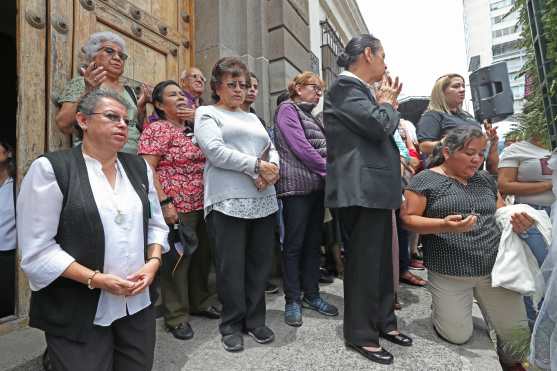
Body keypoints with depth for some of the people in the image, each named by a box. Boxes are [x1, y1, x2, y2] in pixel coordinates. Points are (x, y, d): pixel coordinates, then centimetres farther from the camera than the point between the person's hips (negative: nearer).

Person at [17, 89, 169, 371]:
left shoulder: (139, 166, 6)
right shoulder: (51, 169, -9)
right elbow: (37, 249, -11)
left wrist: (153, 263, -6)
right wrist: (95, 279, -17)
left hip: (138, 303, 5)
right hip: (79, 312, -4)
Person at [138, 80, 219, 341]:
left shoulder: (193, 128, 15)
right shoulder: (157, 129, -5)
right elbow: (147, 169, -12)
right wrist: (164, 202, -19)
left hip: (202, 205, 7)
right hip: (176, 207, -7)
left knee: (202, 256, 15)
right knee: (177, 259, 3)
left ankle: (199, 302, 35)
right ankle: (176, 316, 20)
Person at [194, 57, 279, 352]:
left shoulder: (252, 117, 24)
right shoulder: (207, 113, 6)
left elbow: (272, 149, 17)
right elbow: (215, 151, -11)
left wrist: (272, 170, -6)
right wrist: (256, 167, -14)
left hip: (264, 200, 6)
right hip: (228, 201, -5)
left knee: (260, 263, 9)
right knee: (231, 267, 1)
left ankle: (255, 320, 25)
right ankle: (232, 325, 21)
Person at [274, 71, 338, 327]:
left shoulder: (312, 116, 22)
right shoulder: (287, 109, -2)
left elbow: (324, 149, 20)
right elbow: (300, 147, -14)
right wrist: (329, 169, -9)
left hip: (317, 186, 8)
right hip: (296, 186, -8)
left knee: (313, 243, 12)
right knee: (294, 245, 0)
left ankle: (311, 294, 24)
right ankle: (292, 300, 12)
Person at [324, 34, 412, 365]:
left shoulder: (359, 89, 22)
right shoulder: (345, 86, -8)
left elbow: (381, 131, 24)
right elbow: (379, 125, -19)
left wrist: (387, 105, 15)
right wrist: (387, 103, 0)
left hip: (375, 187, 10)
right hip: (361, 189, -10)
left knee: (382, 260, 17)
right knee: (364, 262, -1)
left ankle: (384, 321, 32)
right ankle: (361, 334, 16)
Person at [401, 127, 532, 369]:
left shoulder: (485, 179, 12)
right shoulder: (426, 179, -7)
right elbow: (408, 219, -10)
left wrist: (519, 224, -8)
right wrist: (444, 225, -26)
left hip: (495, 268, 5)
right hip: (449, 273, -5)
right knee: (458, 336, -1)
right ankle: (442, 304, 30)